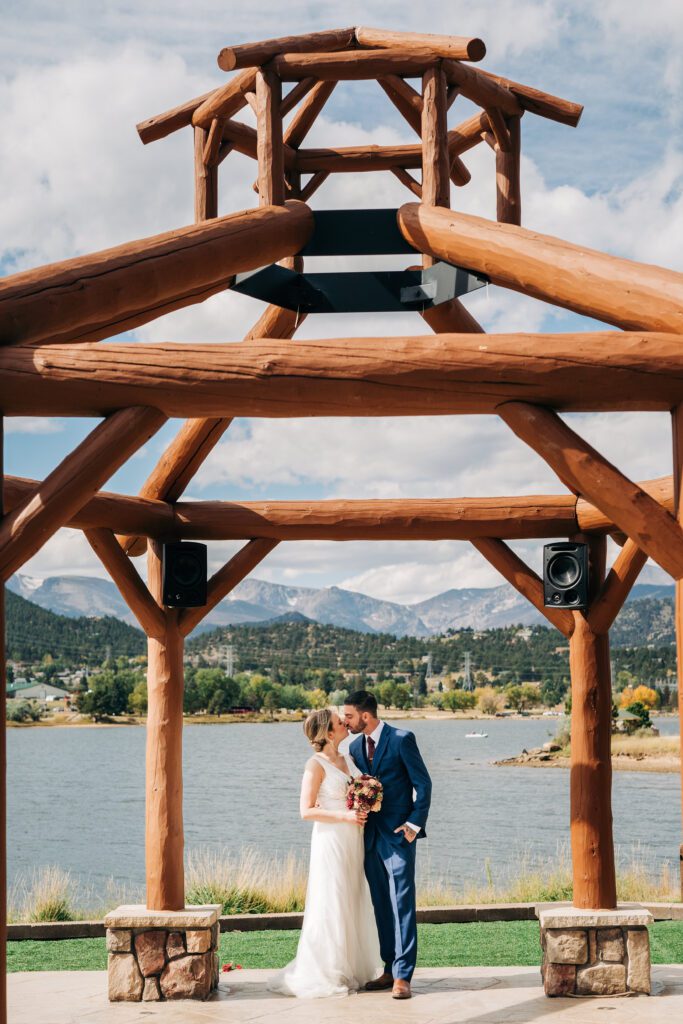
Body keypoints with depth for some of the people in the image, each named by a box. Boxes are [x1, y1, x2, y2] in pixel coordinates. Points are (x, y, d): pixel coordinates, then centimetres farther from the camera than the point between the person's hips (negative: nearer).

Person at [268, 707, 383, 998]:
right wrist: (345, 816, -19)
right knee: (331, 906, -3)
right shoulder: (316, 765, -11)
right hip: (331, 840, -7)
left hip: (353, 843, 7)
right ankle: (324, 974, 6)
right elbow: (306, 811, -13)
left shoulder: (348, 760, 10)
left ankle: (351, 968, 21)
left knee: (353, 905, 11)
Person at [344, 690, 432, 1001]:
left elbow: (423, 784, -7)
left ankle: (402, 975, -5)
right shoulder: (355, 747, 11)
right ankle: (390, 969, 18)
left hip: (398, 835, -6)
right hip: (370, 838, 6)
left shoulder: (401, 739, -8)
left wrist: (414, 824, -12)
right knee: (381, 906, 10)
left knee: (402, 904, -6)